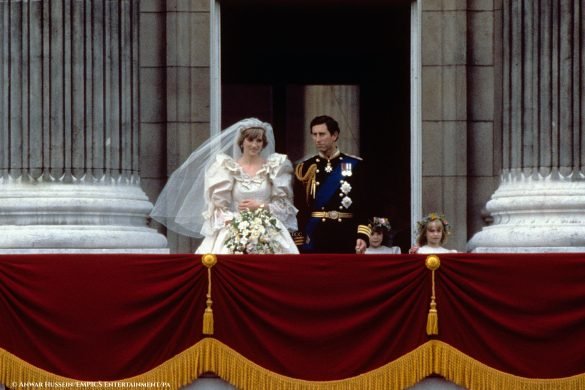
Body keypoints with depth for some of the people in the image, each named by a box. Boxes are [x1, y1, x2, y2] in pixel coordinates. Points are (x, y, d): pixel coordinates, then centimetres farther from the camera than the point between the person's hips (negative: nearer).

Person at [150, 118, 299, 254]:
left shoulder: (274, 168, 9)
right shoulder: (228, 168, 6)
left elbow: (283, 204, 7)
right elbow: (219, 205, 2)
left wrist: (260, 206, -8)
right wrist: (235, 223, -13)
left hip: (268, 234, 1)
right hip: (234, 232, -1)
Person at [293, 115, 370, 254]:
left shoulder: (355, 165, 3)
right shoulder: (305, 169, 6)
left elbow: (364, 205, 0)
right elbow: (299, 209, 4)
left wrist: (363, 236, -12)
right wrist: (298, 243, -3)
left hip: (346, 238, -1)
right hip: (314, 239, 1)